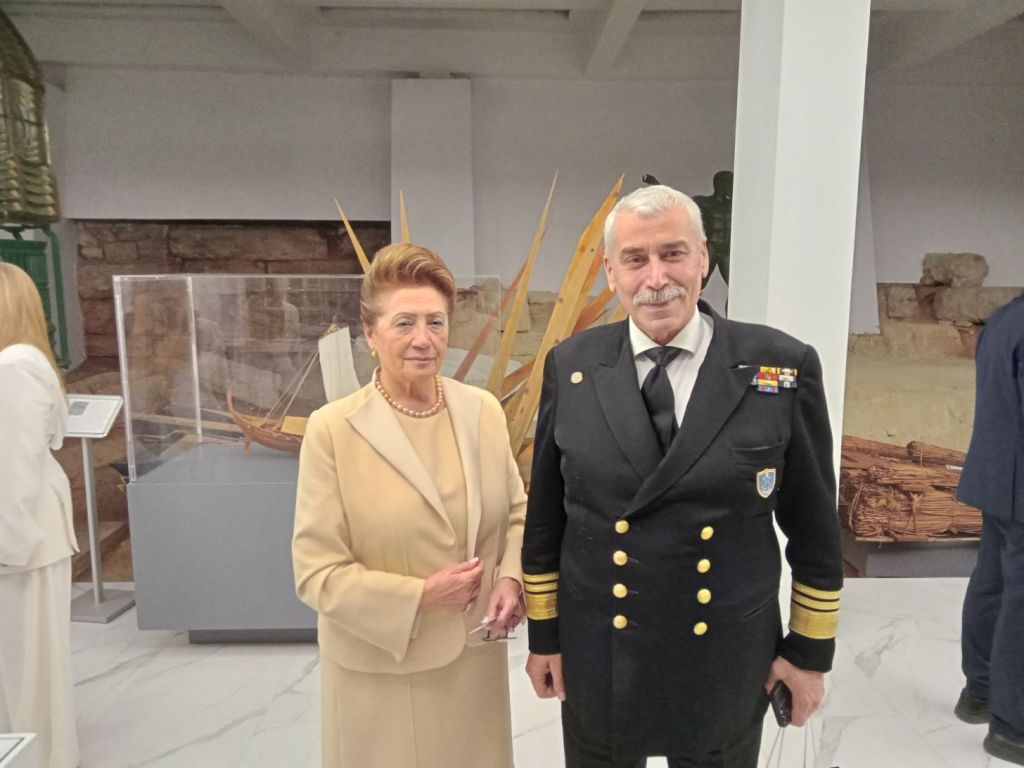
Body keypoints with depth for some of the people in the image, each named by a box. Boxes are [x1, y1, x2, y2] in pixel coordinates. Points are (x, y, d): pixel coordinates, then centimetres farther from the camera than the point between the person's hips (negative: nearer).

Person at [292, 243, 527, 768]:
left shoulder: (484, 411, -2)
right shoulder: (332, 429, -14)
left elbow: (516, 511, 8)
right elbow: (316, 571, -12)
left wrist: (511, 578, -9)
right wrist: (420, 596, -18)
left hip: (475, 655, 4)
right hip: (381, 669, -3)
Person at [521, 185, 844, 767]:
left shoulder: (785, 367, -11)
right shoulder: (571, 366, -8)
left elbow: (813, 526, -3)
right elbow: (546, 514, -1)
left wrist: (811, 648, 2)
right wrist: (543, 632, 4)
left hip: (727, 666, 0)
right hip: (596, 664, 1)